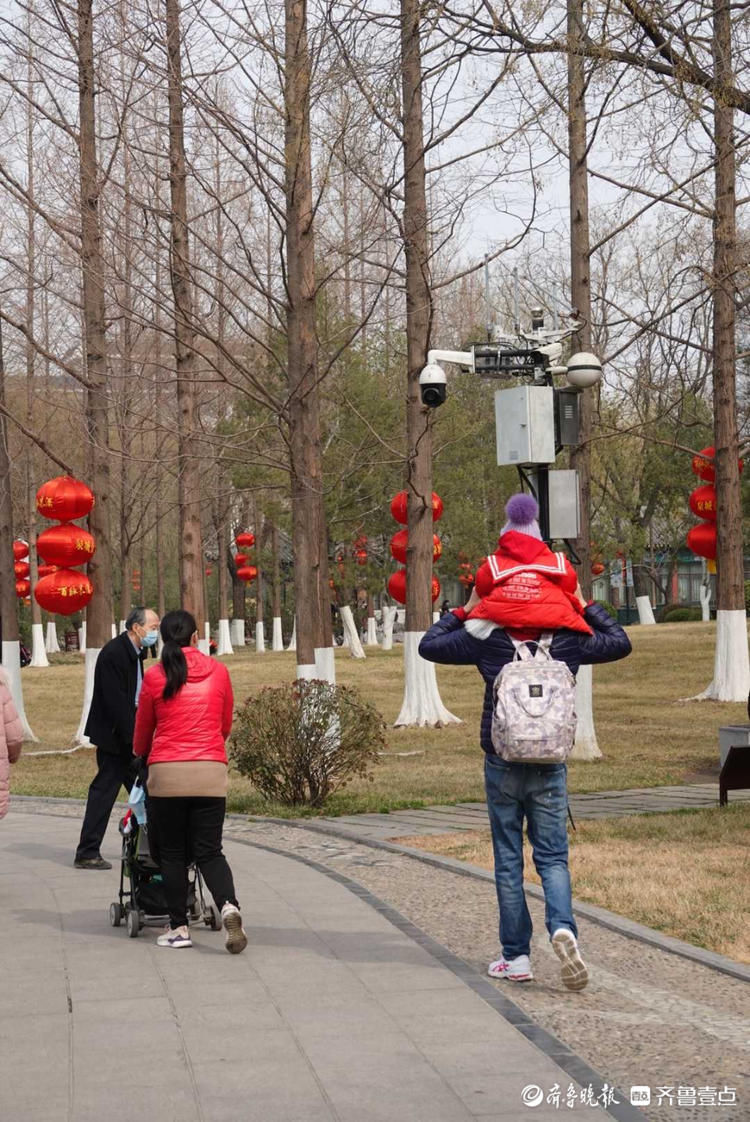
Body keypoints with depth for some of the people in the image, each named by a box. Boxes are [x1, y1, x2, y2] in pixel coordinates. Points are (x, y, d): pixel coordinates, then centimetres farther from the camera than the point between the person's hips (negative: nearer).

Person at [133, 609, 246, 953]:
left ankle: (179, 928, 11)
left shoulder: (154, 677, 1)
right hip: (211, 772, 1)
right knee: (209, 851, 6)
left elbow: (142, 732, 15)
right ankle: (229, 906, -19)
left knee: (172, 854, 10)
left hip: (167, 772, -1)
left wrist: (140, 755, 38)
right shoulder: (219, 672, 6)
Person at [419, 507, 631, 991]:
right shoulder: (566, 642, -2)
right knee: (553, 858, 6)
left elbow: (429, 645, 4)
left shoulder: (487, 640, -6)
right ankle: (562, 928, -21)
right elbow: (620, 643, 13)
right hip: (550, 769, 1)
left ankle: (516, 956, 9)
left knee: (508, 863, 8)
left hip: (502, 767, -1)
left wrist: (465, 611, 13)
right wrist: (585, 606, 19)